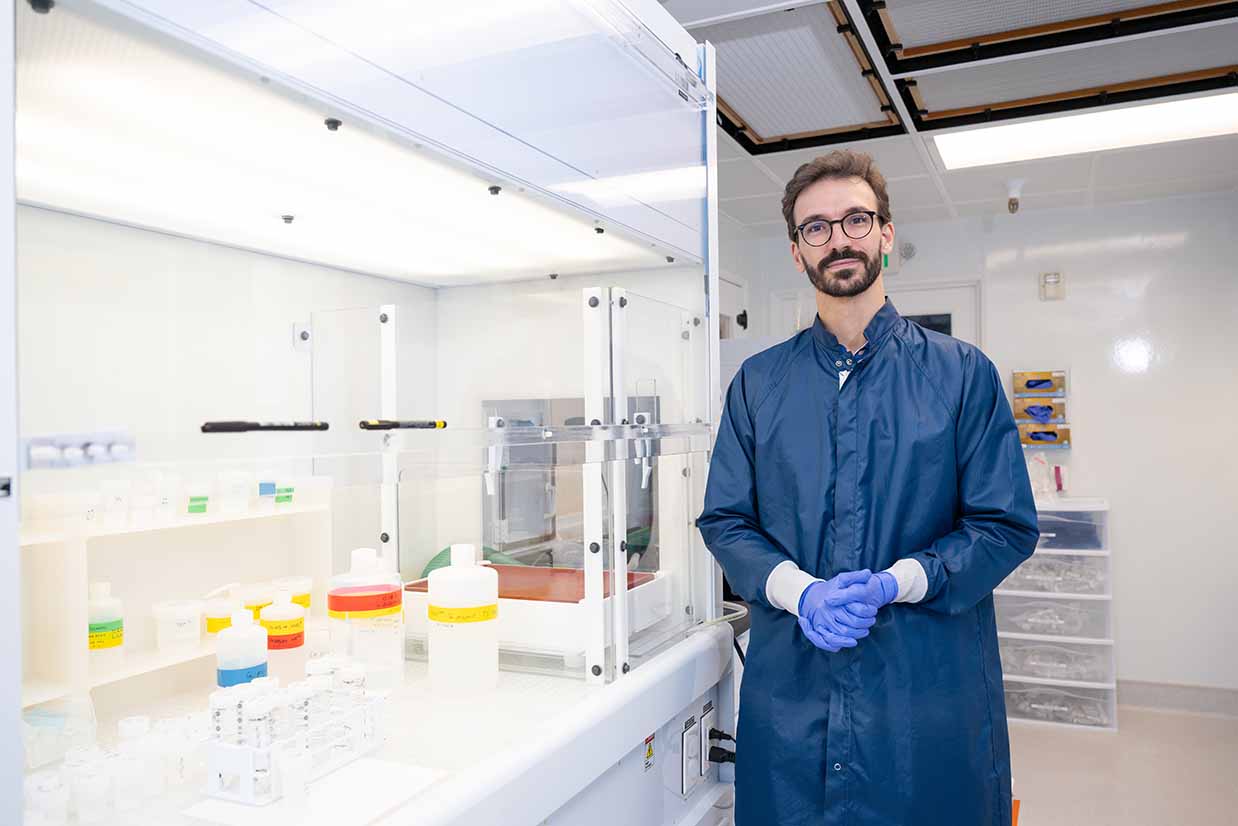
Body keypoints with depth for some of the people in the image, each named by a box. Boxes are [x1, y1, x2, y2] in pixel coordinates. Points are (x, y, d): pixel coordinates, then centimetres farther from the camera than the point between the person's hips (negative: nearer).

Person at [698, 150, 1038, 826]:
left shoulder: (962, 372, 2)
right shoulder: (757, 383, 6)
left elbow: (1007, 525, -1)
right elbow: (725, 520, 4)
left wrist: (894, 583, -16)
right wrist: (800, 591, -14)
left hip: (931, 687, -1)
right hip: (790, 684, 1)